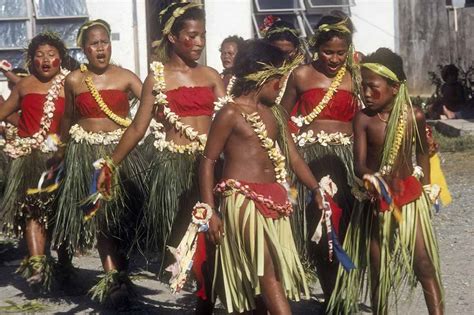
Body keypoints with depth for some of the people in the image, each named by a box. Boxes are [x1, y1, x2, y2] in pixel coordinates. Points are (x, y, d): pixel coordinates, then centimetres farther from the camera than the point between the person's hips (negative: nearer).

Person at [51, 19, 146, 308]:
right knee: (98, 216, -2)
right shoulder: (74, 81, 5)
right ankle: (114, 277, 1)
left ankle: (116, 278, 14)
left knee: (123, 214, 1)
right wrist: (63, 149, 28)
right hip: (87, 153, 1)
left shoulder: (125, 77, 0)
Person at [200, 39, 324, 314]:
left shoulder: (275, 113, 15)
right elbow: (208, 161, -6)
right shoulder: (231, 113, -6)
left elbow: (293, 157, 16)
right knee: (268, 272, -14)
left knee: (260, 278, 9)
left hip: (273, 202, 7)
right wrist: (210, 211, -12)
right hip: (243, 201, -7)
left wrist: (316, 189, 3)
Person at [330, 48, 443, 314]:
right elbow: (359, 164, -20)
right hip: (375, 200, 0)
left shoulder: (415, 116, -11)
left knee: (425, 264, -5)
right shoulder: (363, 119, -14)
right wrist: (370, 177, -42)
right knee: (377, 268, 9)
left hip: (409, 195, 0)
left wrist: (426, 187, 13)